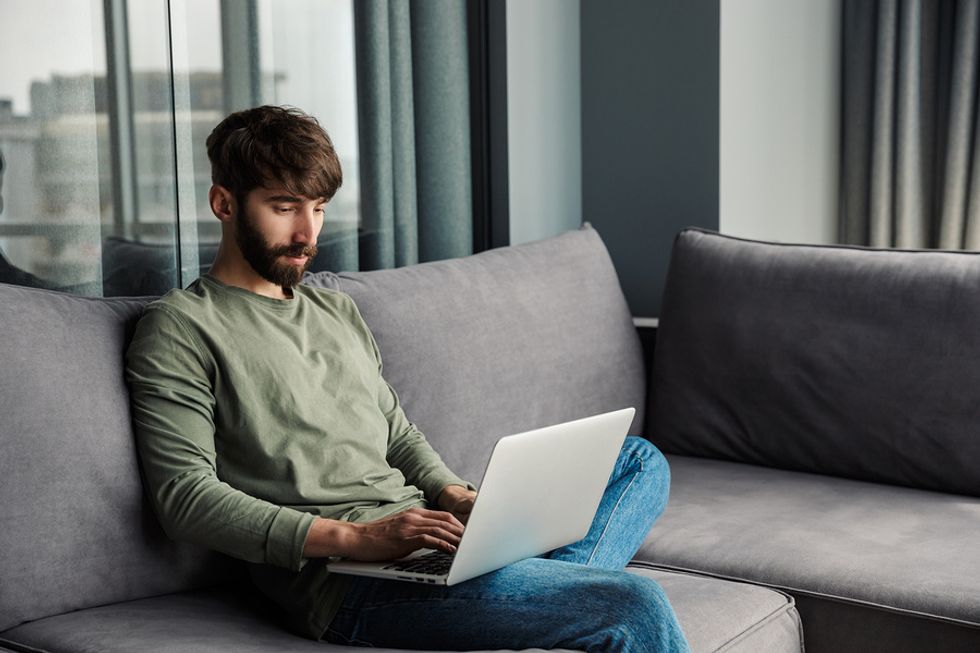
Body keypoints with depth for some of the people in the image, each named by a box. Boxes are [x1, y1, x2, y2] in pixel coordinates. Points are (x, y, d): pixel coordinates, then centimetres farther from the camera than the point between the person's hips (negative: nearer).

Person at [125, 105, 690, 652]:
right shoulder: (179, 328, -1)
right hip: (346, 579, -9)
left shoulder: (339, 312, 24)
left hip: (427, 541, 9)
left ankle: (559, 590, -16)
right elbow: (184, 495, -12)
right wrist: (354, 537, -21)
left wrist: (457, 497, 3)